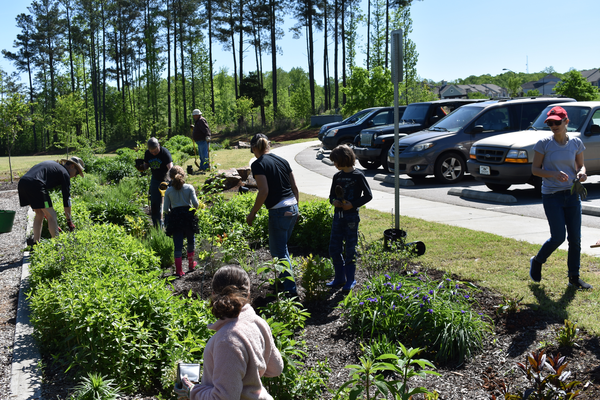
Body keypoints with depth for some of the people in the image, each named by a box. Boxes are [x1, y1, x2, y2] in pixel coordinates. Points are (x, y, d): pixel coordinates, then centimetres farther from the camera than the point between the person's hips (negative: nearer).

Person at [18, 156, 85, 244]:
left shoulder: (53, 164, 30)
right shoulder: (64, 173, 7)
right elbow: (66, 198, 6)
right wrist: (69, 220, 11)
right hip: (34, 185, -8)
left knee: (39, 214, 22)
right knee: (51, 215, 3)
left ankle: (36, 243, 24)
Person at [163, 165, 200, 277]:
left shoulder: (169, 191, -1)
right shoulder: (189, 187, -4)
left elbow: (166, 208, -1)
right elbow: (195, 203, -9)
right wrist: (195, 208, 14)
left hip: (175, 217, 0)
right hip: (188, 215, 0)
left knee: (178, 245, 4)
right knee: (190, 241, 21)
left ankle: (179, 270, 4)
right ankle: (191, 264, 34)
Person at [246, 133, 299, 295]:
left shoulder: (258, 164, -9)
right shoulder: (282, 160, 12)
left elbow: (264, 191, -17)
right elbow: (295, 188, 13)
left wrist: (252, 214, -9)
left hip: (278, 211, -7)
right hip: (293, 208, 8)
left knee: (279, 251, 3)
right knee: (281, 247, 22)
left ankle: (290, 288, 3)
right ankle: (283, 281, 32)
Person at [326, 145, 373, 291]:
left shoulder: (358, 176, -7)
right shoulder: (337, 176, 10)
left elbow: (368, 195, -5)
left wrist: (353, 204, -15)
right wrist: (334, 201, -6)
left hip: (351, 216, -6)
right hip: (338, 216, 6)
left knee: (350, 248, 2)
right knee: (334, 248, 6)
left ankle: (350, 279, 15)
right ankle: (340, 278, 21)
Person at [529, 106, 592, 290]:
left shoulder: (576, 143, 3)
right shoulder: (544, 144, -6)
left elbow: (580, 165, 13)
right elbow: (535, 169, -4)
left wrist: (581, 173, -11)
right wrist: (553, 174, -21)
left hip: (572, 195, 4)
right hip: (551, 195, -4)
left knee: (575, 238, 5)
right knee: (558, 237, -7)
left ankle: (574, 277, 19)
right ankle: (537, 261, 21)